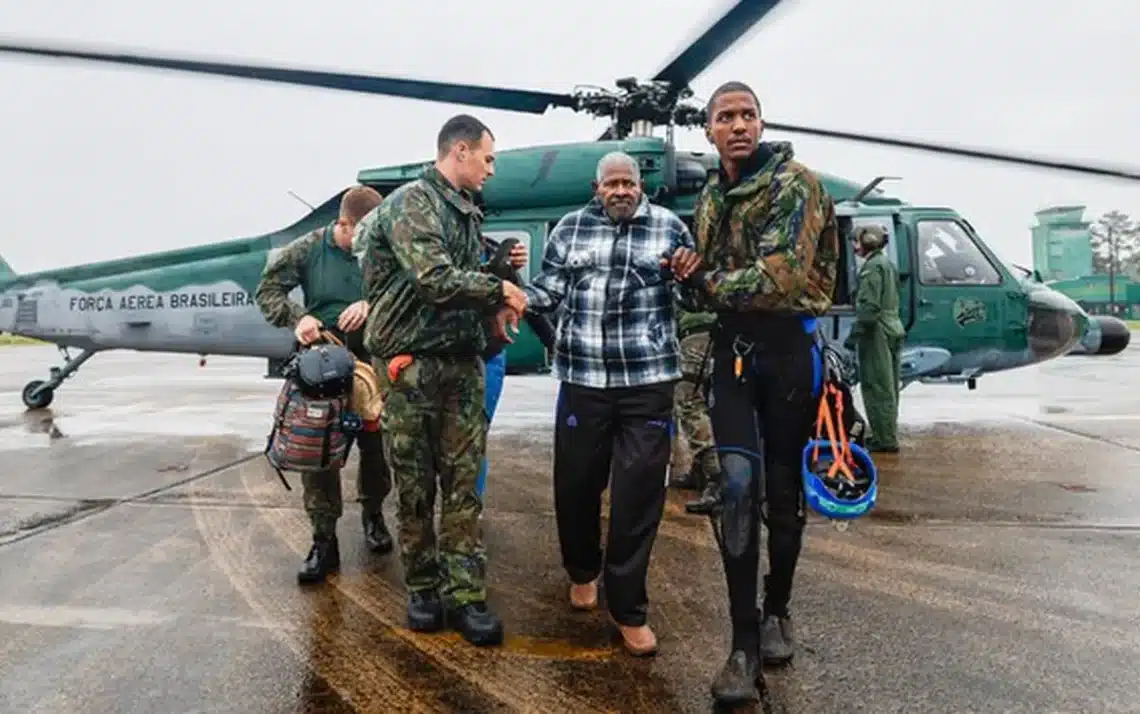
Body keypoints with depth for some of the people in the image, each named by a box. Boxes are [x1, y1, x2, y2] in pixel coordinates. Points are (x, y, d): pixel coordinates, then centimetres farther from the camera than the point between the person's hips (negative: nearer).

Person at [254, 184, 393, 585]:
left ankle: (372, 514, 34)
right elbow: (266, 290, 1)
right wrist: (297, 317, -16)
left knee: (376, 444, 8)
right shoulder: (309, 248, -3)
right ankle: (324, 540, 8)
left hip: (372, 361, 1)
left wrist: (372, 304, -25)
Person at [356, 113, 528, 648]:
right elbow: (435, 279, -21)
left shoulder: (467, 213, 17)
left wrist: (495, 303, 2)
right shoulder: (411, 202, -9)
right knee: (415, 487, 6)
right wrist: (497, 290, -8)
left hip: (463, 364, 7)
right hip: (410, 365, -6)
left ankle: (465, 594, 11)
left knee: (463, 484, 4)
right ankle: (422, 586, 22)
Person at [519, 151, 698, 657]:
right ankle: (582, 571, 40)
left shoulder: (668, 226, 6)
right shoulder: (570, 228, 9)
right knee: (575, 483, 11)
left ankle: (628, 608, 15)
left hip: (648, 380, -1)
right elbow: (548, 289, 11)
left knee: (638, 493, 0)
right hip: (582, 378, 2)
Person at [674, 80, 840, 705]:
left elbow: (783, 276, -21)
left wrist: (706, 283, -11)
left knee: (783, 489, 7)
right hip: (731, 348, 4)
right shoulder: (710, 199, 13)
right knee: (737, 484, -8)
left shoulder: (795, 183, -7)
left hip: (790, 346, -4)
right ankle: (745, 642, 0)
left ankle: (777, 610, 30)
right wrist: (689, 276, -1)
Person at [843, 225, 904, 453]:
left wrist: (855, 334, -19)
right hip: (893, 329, 10)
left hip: (877, 332, -10)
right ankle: (887, 436, 22)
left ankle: (885, 439, -4)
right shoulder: (888, 263, 19)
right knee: (888, 387, 14)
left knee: (877, 388, -6)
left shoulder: (872, 267, -12)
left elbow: (869, 306, -20)